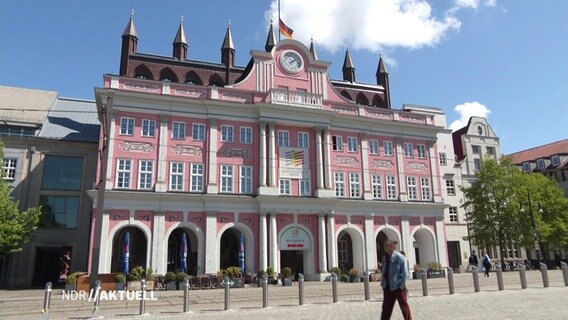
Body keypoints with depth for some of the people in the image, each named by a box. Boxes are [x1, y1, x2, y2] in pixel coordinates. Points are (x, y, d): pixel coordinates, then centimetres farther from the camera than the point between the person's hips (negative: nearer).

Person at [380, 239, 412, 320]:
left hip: (398, 287, -6)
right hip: (387, 287, 6)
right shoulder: (385, 257, 7)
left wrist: (402, 286, -15)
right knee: (386, 309, 10)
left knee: (404, 307, 7)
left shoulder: (399, 257, -12)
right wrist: (383, 283, 8)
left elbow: (405, 273, -13)